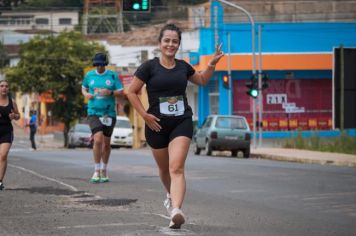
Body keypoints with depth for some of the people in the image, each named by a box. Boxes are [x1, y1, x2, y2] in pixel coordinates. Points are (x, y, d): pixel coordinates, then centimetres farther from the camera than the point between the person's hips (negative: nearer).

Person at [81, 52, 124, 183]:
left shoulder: (112, 75, 1)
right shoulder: (89, 75, 6)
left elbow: (121, 92, 1)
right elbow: (83, 88, 21)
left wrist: (110, 92, -17)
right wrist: (86, 94, -1)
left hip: (109, 113, 1)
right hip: (94, 112, -1)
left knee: (106, 143, 9)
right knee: (98, 139, -17)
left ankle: (104, 170, 27)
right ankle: (97, 171, -8)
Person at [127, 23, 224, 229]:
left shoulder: (183, 67, 7)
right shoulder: (149, 67, -4)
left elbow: (202, 80, 27)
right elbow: (132, 92, -1)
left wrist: (212, 64, 12)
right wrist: (144, 115, -9)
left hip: (182, 122, 0)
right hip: (157, 125, 0)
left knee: (177, 168, -18)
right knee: (164, 168, 17)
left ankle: (176, 210, -33)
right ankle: (172, 196, 48)